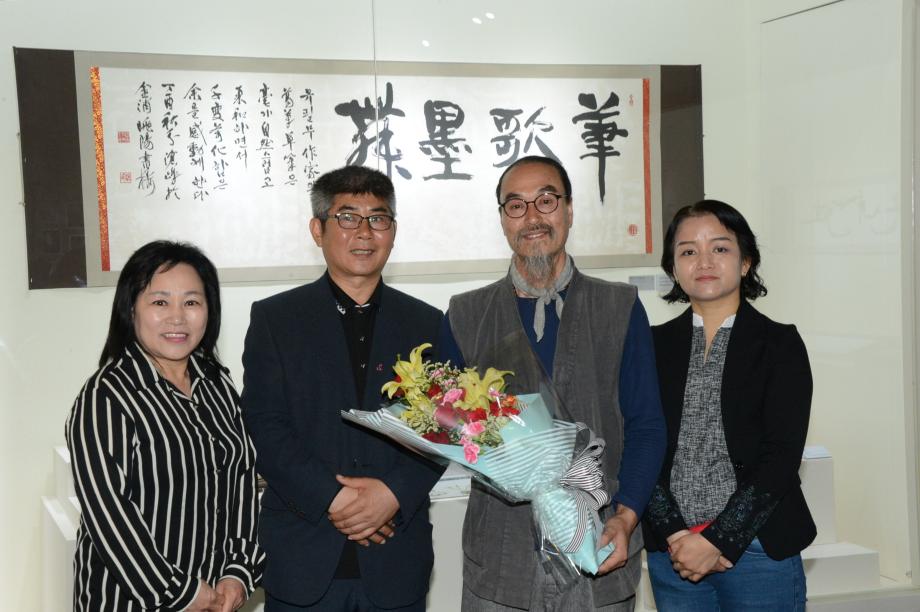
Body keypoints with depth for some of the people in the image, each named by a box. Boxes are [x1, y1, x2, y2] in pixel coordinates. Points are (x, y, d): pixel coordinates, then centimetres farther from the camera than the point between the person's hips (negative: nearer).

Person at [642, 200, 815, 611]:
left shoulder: (780, 344, -1)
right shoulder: (654, 345, 5)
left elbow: (782, 457, -8)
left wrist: (718, 540, -13)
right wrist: (675, 535, -10)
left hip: (758, 548, -2)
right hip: (672, 551, 2)